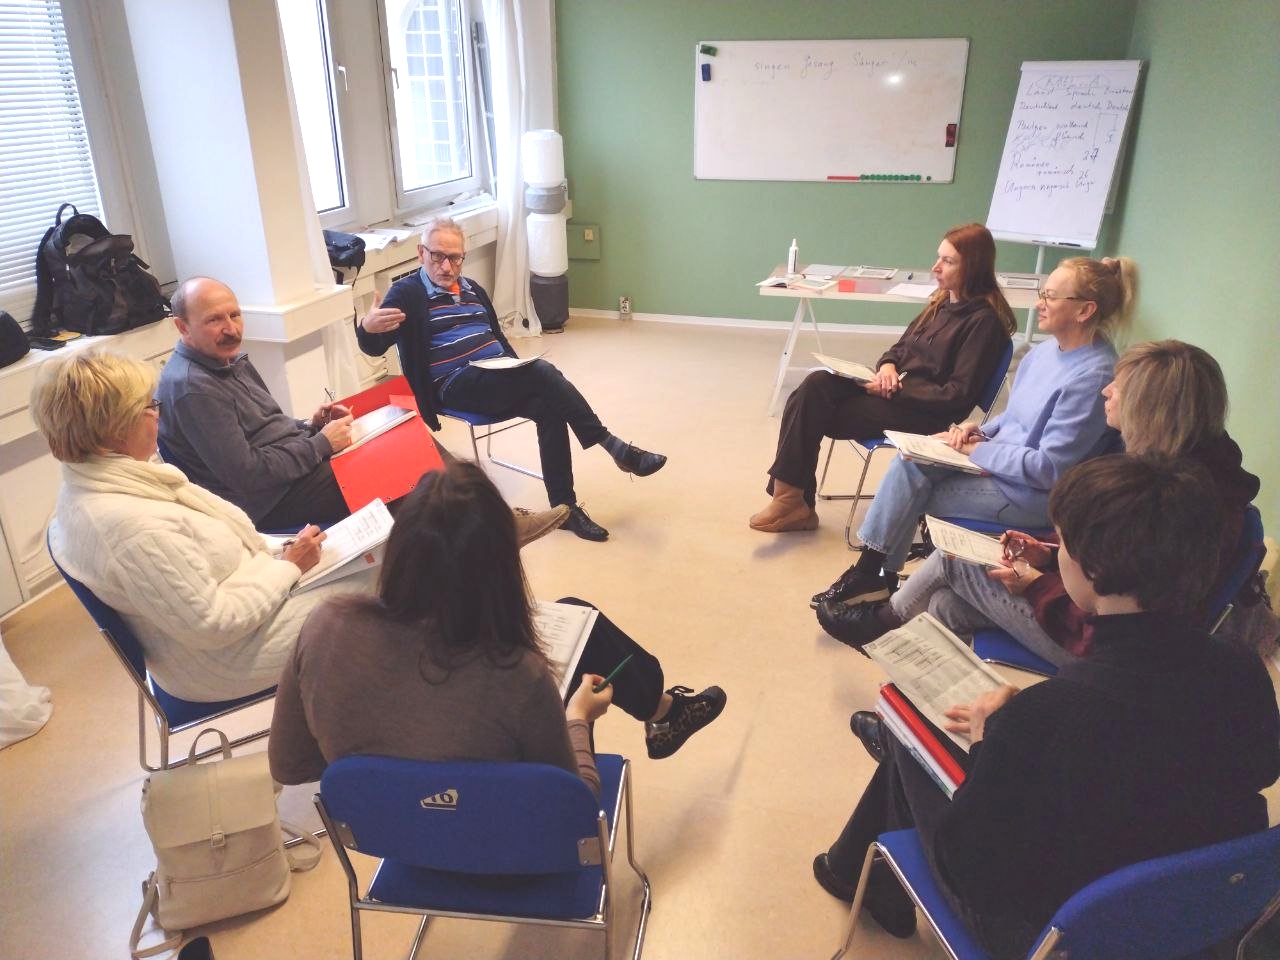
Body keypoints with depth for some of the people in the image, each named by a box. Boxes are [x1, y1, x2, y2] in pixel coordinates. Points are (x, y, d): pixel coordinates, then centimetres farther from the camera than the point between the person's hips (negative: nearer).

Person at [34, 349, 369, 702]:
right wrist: (289, 565, -17)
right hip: (227, 660, -10)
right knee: (370, 586, -4)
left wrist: (278, 549, 2)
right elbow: (213, 625, -28)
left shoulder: (85, 487, -3)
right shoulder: (133, 526, -35)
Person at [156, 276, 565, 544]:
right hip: (268, 502, -9)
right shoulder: (190, 388, -20)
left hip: (299, 460, 9)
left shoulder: (230, 360, 11)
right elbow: (245, 473, -24)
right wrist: (321, 444, -17)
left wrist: (310, 426, 0)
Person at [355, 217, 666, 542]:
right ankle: (614, 448, -22)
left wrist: (519, 374, 8)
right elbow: (375, 346, -10)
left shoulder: (472, 289, 21)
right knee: (543, 372, -28)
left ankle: (565, 507, -17)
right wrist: (367, 328, -36)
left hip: (499, 380, 7)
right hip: (456, 385, -6)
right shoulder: (408, 293, 0)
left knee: (550, 408, -23)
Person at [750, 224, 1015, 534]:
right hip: (897, 387, 8)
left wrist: (895, 389, -18)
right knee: (817, 384, -17)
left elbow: (957, 395, -16)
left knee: (815, 413, -18)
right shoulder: (943, 302, 12)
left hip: (924, 413, -8)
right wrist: (888, 364, -3)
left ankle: (794, 500, -2)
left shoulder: (984, 321, -12)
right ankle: (791, 499, -18)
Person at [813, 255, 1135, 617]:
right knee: (911, 460, -14)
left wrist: (976, 450, -16)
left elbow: (1050, 468, -23)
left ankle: (875, 575, 11)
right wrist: (978, 430, -3)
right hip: (1000, 460, 8)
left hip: (1033, 493, -8)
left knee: (912, 493, -11)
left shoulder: (1093, 375, -23)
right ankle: (869, 571, -11)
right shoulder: (1046, 349, 4)